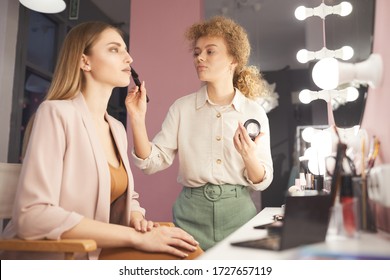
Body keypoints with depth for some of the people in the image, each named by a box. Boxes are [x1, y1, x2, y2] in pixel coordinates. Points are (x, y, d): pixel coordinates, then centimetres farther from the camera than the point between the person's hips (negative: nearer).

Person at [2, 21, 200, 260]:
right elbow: (32, 216, -23)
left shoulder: (118, 129, 9)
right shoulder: (57, 113, -13)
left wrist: (138, 221, -8)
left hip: (98, 253, 6)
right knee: (184, 255, -21)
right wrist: (136, 237, -24)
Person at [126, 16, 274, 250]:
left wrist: (250, 157, -22)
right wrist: (138, 119, -18)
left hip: (238, 211, 0)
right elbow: (153, 162, -6)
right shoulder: (182, 107, 0)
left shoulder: (255, 112, -1)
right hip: (191, 212, 0)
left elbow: (262, 181, -1)